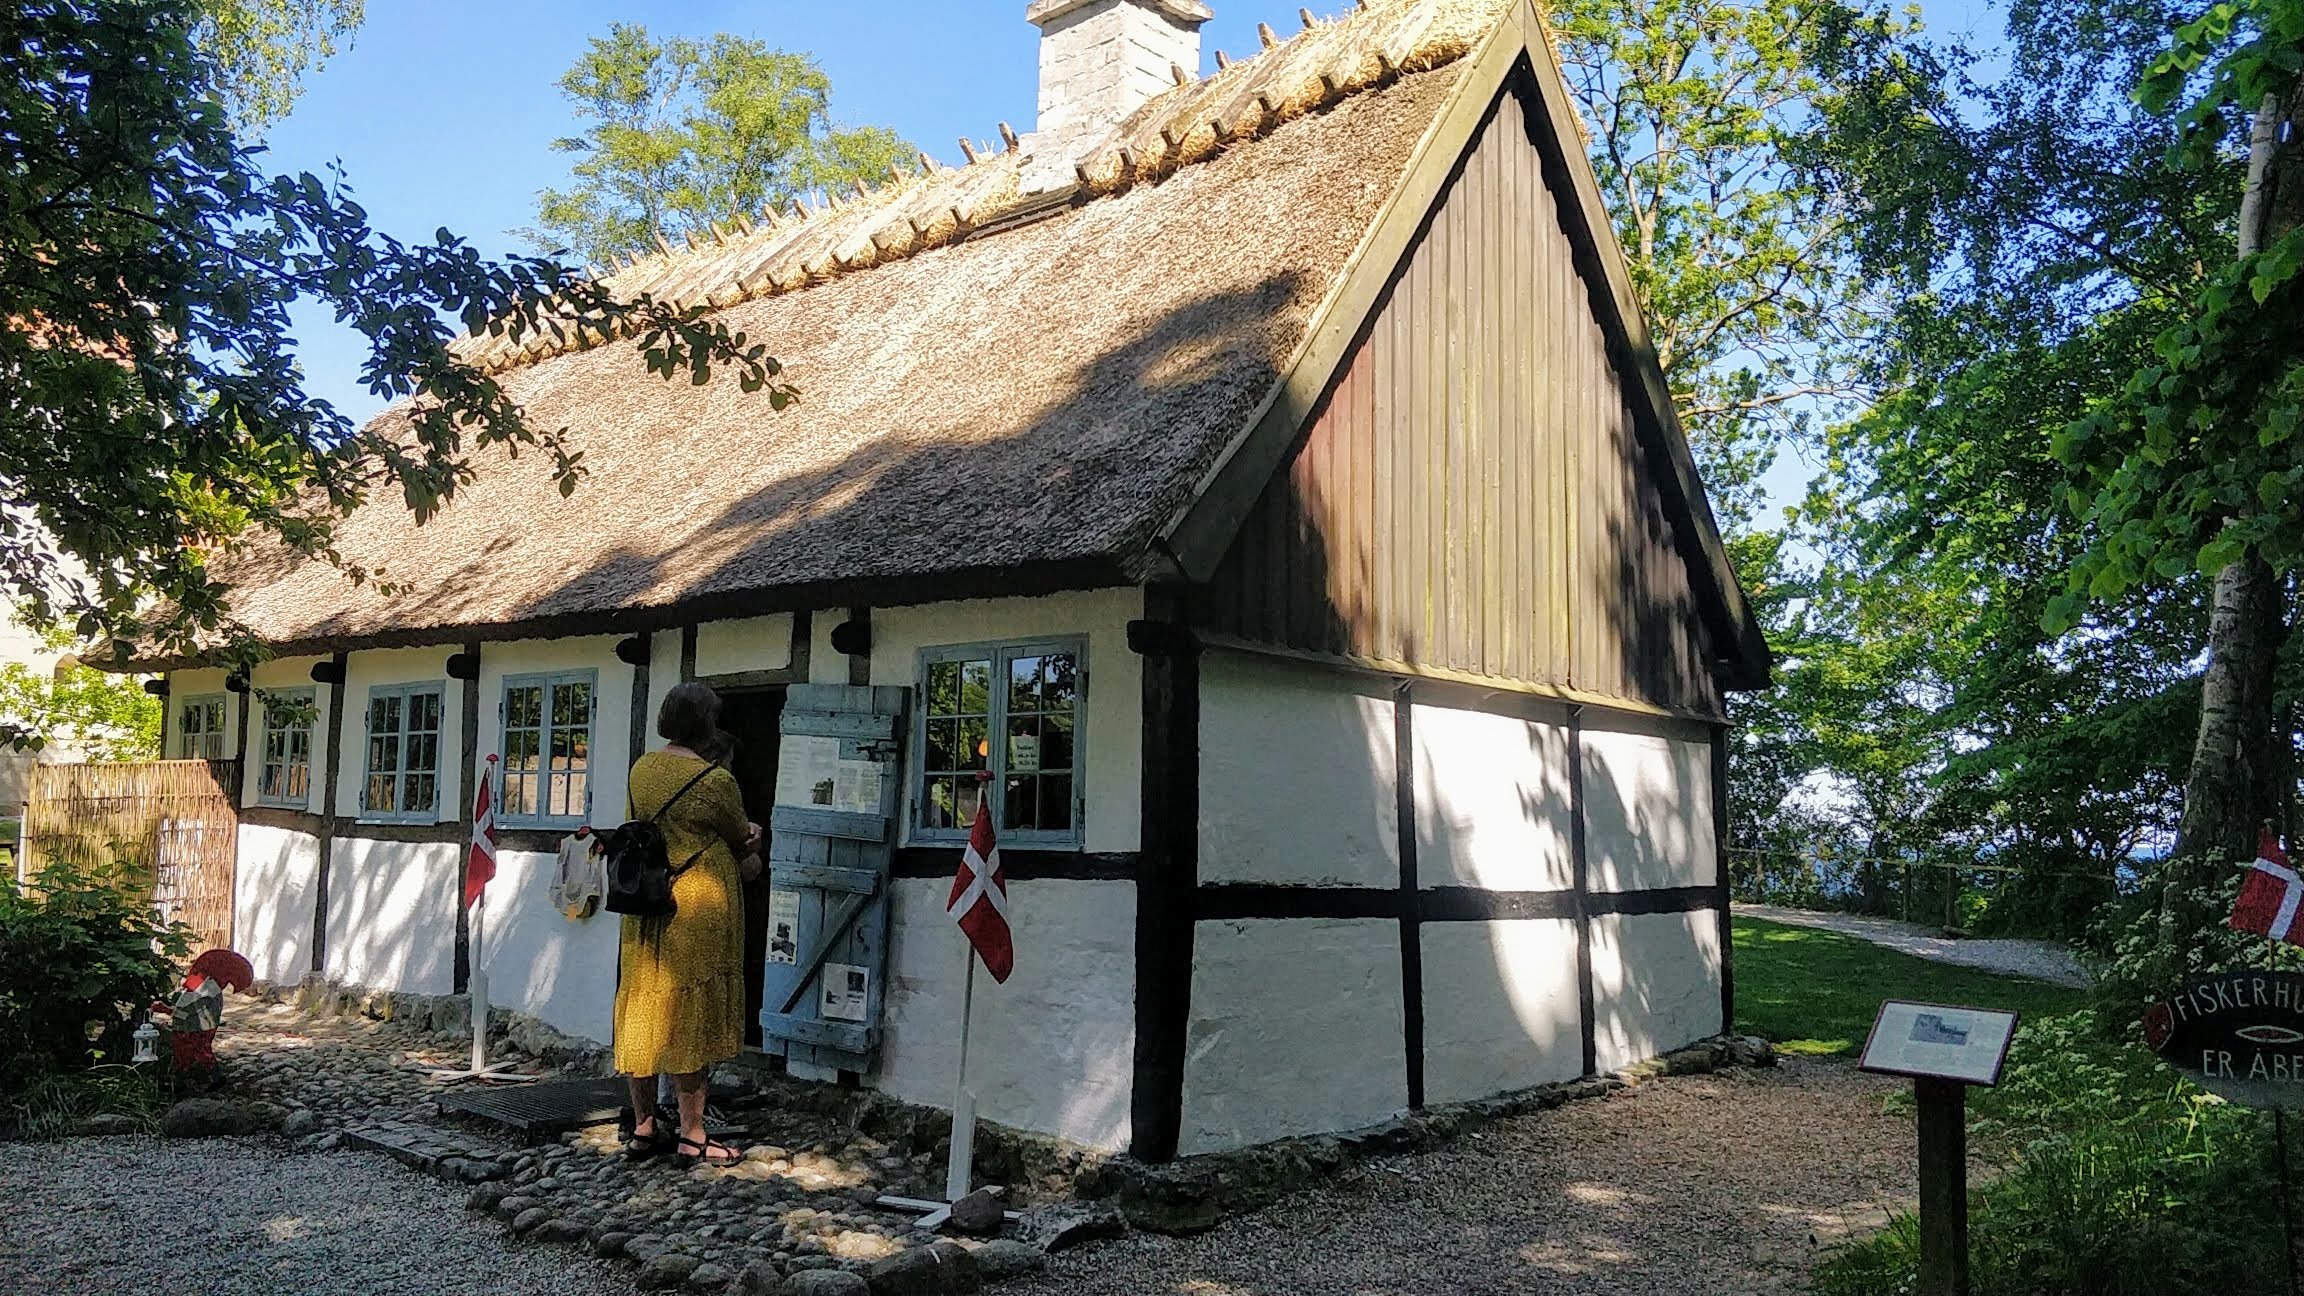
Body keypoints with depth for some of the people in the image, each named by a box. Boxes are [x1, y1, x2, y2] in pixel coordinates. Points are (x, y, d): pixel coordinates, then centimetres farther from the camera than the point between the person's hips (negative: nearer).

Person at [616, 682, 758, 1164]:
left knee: (643, 1011, 12)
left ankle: (644, 1126, 21)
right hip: (698, 908, -7)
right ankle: (692, 1133, 8)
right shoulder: (716, 781, -15)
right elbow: (742, 842, -2)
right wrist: (751, 836, 24)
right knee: (691, 1015, 0)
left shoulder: (641, 769, 6)